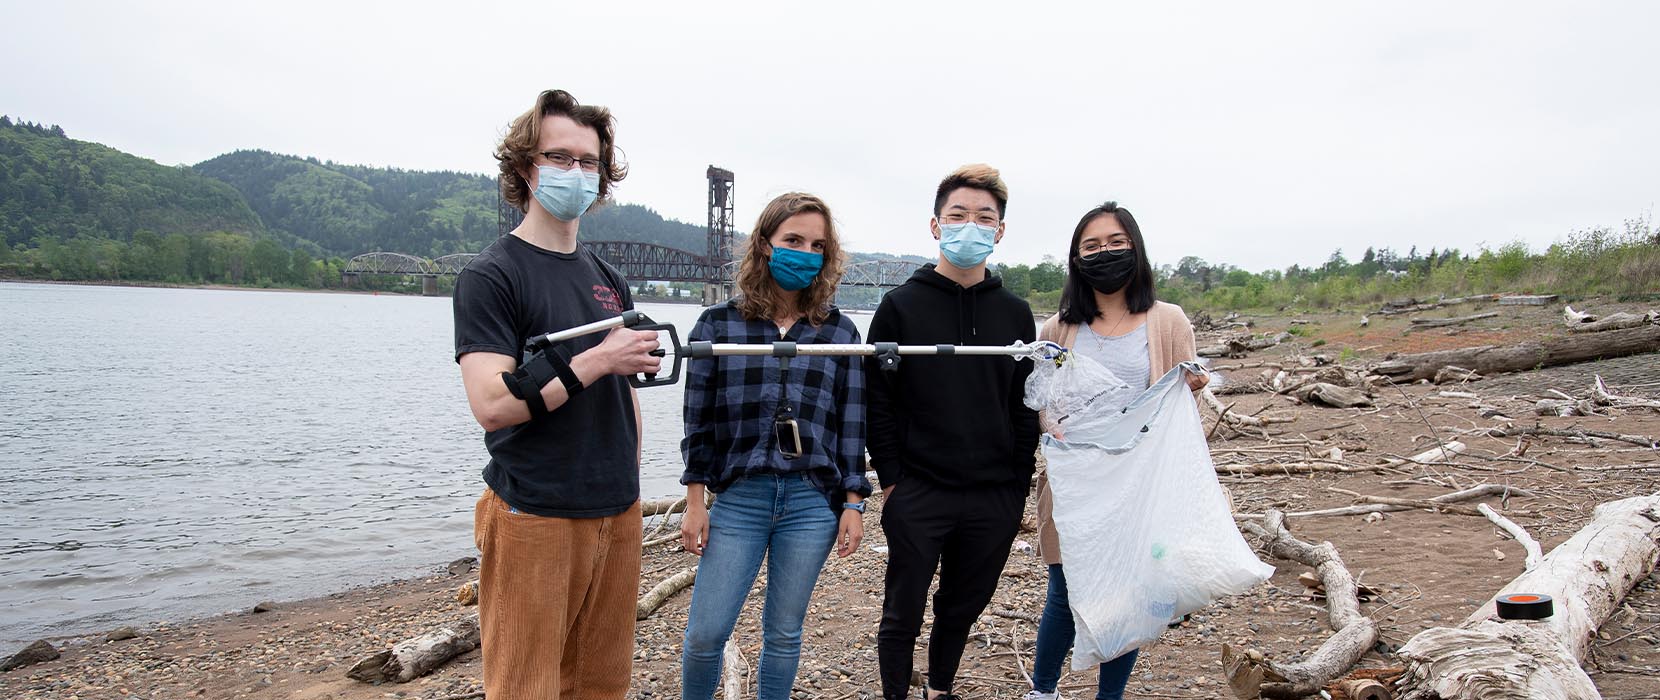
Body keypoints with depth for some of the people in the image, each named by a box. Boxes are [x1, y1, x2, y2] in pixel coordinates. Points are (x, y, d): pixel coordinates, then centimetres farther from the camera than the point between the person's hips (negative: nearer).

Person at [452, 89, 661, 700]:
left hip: (617, 515, 6)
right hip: (536, 520, -6)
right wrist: (597, 360, -18)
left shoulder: (608, 279, 12)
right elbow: (492, 405, -19)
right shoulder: (491, 275, -8)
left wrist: (630, 483, 15)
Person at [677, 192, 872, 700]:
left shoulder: (839, 332, 5)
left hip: (813, 502, 1)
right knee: (705, 633, 1)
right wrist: (695, 503, 0)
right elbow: (698, 419, 2)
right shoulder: (718, 325, 1)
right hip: (738, 498, -1)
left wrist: (853, 504, 3)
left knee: (784, 633, 11)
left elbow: (850, 424, 6)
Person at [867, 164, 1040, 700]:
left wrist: (1019, 490, 5)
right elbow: (879, 400, -4)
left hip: (994, 499, 3)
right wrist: (890, 479, -8)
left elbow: (1025, 409, 8)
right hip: (917, 495, -3)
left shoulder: (1016, 313, 6)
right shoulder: (901, 305, -3)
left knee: (963, 609, 17)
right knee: (903, 615, 7)